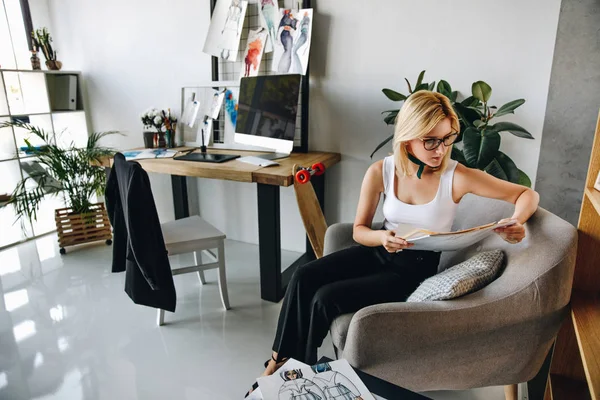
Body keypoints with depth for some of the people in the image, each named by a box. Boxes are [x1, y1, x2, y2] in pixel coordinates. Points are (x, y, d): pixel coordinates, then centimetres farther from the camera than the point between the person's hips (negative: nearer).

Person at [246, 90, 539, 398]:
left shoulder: (458, 177, -18)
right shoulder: (381, 172, -11)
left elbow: (527, 194, -7)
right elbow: (359, 230, -2)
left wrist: (517, 223, -29)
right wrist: (381, 237, -25)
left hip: (416, 268, -3)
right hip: (378, 250, 4)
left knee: (326, 298, -19)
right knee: (303, 278, -16)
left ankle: (298, 369, 10)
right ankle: (281, 359, 5)